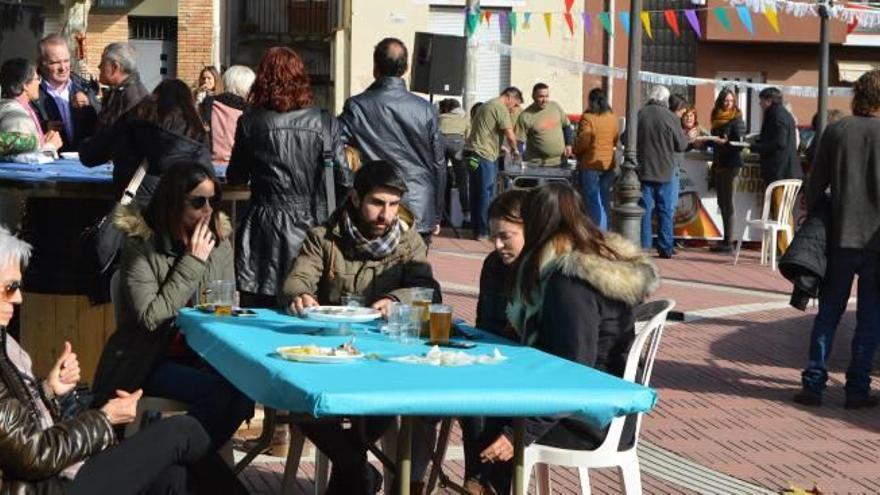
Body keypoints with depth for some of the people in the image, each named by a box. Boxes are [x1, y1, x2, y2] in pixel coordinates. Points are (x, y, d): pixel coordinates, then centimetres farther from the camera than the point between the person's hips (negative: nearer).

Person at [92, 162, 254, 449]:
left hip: (200, 357, 5)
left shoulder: (219, 244, 7)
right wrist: (192, 263, -16)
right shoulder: (140, 247, -9)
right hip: (148, 363, -5)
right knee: (219, 390, -30)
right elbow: (150, 318, -19)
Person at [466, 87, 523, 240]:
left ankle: (477, 228, 18)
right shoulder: (501, 108, -9)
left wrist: (499, 148, 24)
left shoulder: (486, 106, 22)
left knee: (476, 193, 13)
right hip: (484, 155, -9)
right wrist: (515, 150, 4)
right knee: (486, 194, -4)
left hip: (472, 153, 9)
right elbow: (510, 135, -14)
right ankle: (483, 231, -2)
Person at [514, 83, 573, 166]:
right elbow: (519, 141, -9)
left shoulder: (555, 107, 4)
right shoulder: (525, 116, -9)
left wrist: (568, 144, 11)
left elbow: (566, 126, 17)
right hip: (537, 164, -4)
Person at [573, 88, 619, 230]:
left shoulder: (587, 118, -14)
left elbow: (583, 142, -16)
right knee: (605, 201, 14)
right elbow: (616, 140, 11)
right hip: (608, 164, 5)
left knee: (592, 201, 0)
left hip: (591, 164, -5)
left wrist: (575, 151, 3)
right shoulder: (612, 117, 3)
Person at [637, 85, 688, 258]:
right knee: (665, 210, 8)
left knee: (644, 210, 6)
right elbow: (681, 145, -3)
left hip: (643, 170, 1)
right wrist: (686, 136, 19)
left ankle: (643, 247, 4)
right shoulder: (671, 118, -11)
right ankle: (665, 248, 8)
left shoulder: (639, 115, -7)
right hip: (665, 171, -1)